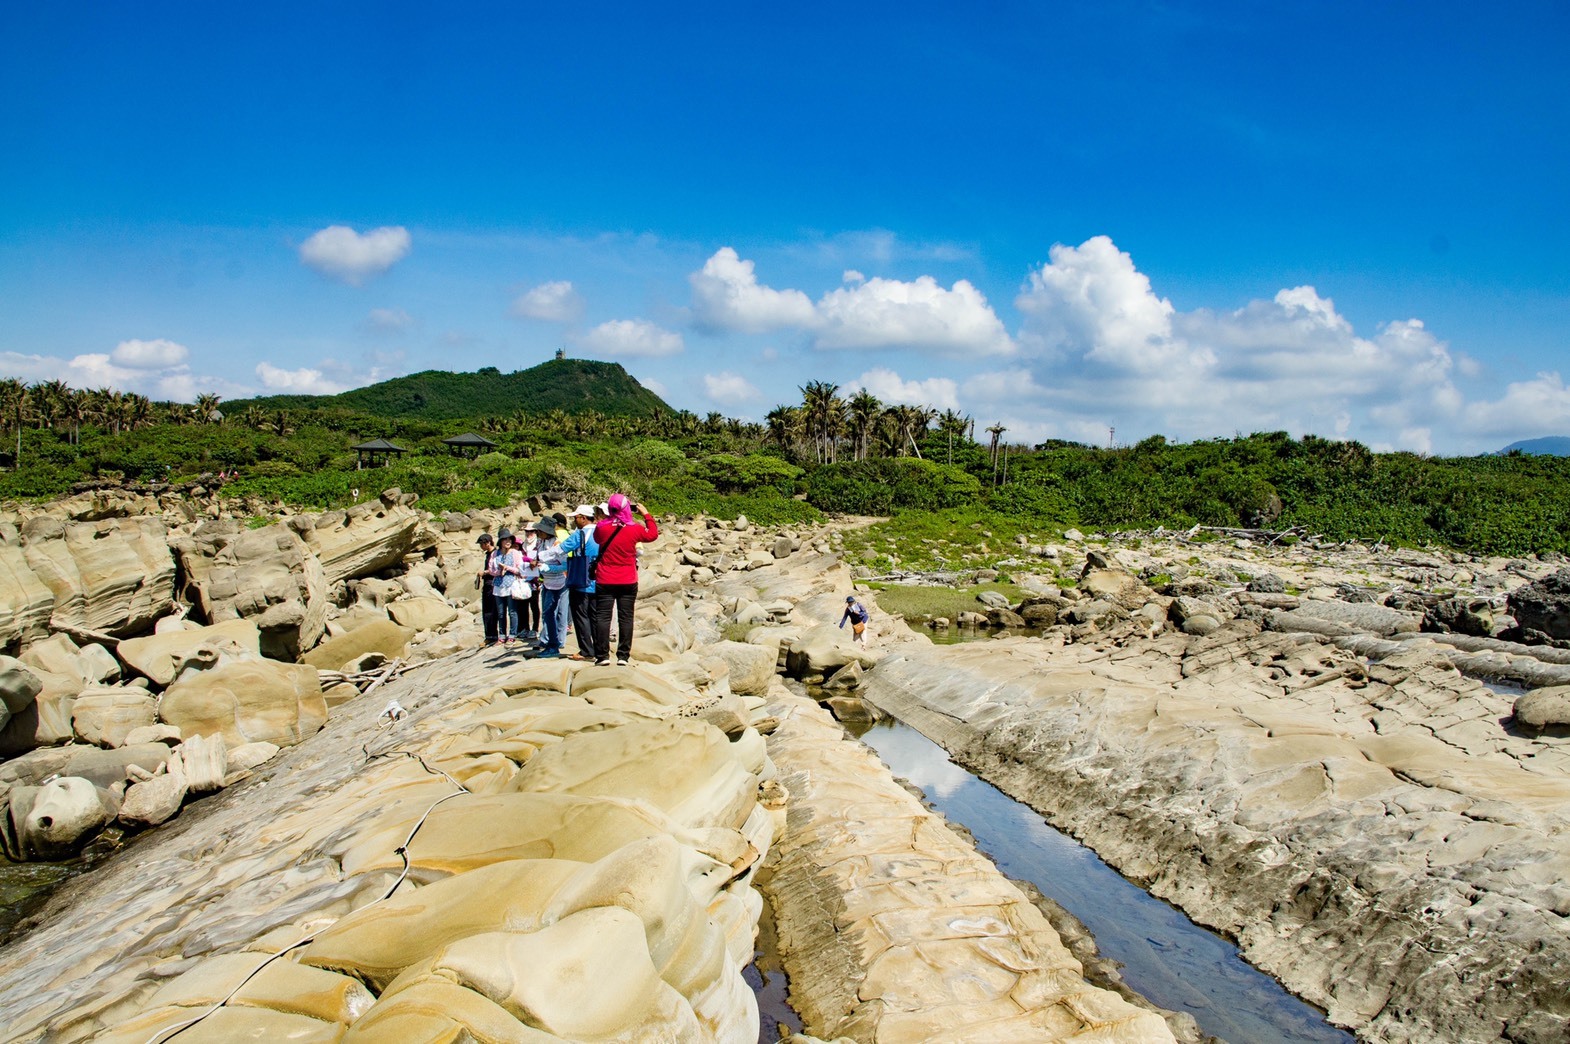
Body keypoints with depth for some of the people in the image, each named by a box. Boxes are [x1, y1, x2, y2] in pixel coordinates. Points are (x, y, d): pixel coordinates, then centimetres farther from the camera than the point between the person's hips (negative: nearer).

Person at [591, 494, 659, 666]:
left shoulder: (601, 528, -7)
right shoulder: (635, 529, -8)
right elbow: (653, 535, 11)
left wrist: (610, 519, 16)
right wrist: (646, 515, 18)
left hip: (604, 581, 0)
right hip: (628, 581, 0)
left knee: (602, 617, 4)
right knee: (625, 618, 6)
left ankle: (603, 655, 1)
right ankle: (623, 656, 5)